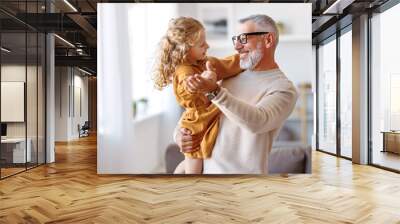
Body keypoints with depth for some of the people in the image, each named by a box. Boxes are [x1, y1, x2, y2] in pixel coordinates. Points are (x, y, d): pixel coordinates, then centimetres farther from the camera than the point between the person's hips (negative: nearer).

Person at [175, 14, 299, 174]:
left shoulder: (284, 88, -11)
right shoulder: (232, 76, 4)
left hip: (244, 170, -5)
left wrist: (215, 91, -33)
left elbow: (257, 122, -29)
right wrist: (179, 134, -6)